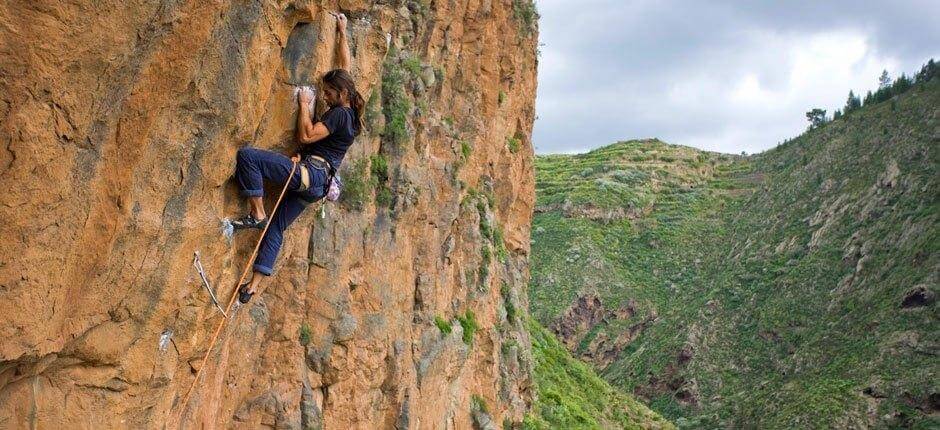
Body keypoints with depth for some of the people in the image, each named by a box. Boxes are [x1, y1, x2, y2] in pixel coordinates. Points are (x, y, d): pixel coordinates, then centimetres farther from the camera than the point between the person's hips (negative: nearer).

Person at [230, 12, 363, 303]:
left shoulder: (339, 114, -11)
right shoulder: (349, 110, 16)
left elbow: (307, 136, -16)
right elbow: (344, 65, 26)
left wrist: (305, 105, -5)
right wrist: (342, 33, 34)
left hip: (308, 172, -10)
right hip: (318, 184, 10)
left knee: (247, 155, -20)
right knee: (276, 228, 9)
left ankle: (257, 214, -15)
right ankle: (254, 284, 8)